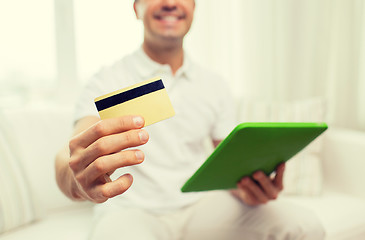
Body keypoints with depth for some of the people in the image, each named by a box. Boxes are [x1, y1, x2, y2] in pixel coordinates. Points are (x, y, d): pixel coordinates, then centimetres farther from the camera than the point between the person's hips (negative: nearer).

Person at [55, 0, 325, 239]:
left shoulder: (215, 86, 7)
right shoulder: (106, 82, -6)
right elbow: (72, 157, -22)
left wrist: (247, 185, -14)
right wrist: (78, 176, -46)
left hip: (200, 206, 4)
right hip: (131, 212, -3)